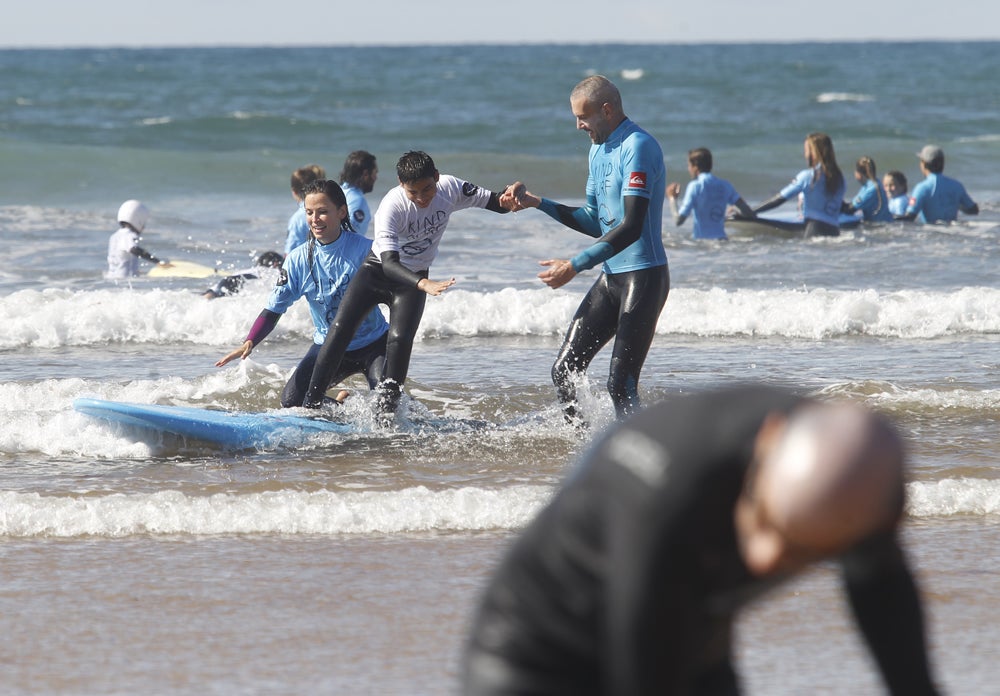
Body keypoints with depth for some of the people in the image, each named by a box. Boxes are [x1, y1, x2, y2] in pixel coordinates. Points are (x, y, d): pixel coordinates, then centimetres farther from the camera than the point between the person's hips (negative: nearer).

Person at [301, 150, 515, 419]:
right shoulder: (391, 206, -30)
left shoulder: (450, 188, -17)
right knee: (341, 327, -15)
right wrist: (424, 284, -55)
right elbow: (389, 262, -39)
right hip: (378, 269, -2)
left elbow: (495, 203, -6)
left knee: (400, 339, -19)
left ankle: (386, 411, -7)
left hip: (413, 278, 2)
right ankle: (311, 403, -9)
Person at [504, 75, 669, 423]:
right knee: (564, 371, 6)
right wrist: (538, 203, 13)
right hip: (612, 276, 10)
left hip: (643, 276, -10)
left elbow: (631, 227, -24)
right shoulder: (598, 150, 15)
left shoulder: (638, 147, -16)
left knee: (620, 384, -14)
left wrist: (575, 265, -26)